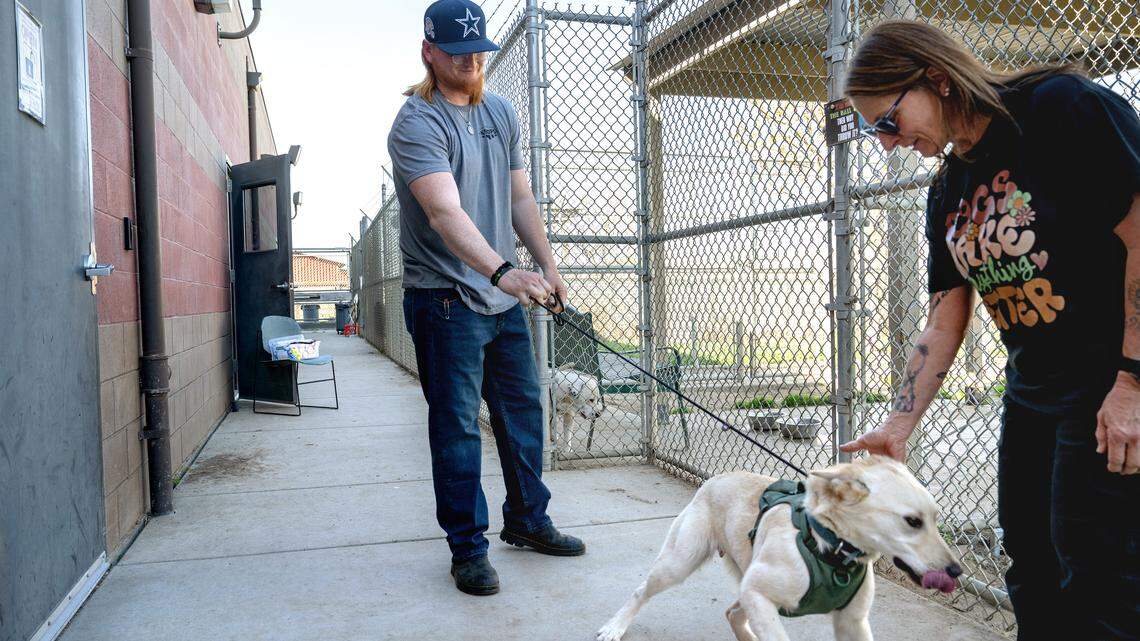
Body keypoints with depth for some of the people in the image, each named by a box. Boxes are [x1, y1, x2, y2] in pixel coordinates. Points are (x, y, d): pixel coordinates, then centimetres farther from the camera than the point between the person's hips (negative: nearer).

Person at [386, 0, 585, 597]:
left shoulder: (502, 113, 12)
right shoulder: (416, 124, -13)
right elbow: (445, 213, -28)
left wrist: (547, 263, 10)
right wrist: (501, 270, -41)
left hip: (505, 298, 7)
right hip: (445, 301, -7)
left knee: (523, 410, 14)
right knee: (457, 426, -1)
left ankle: (527, 519, 31)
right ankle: (467, 547, 13)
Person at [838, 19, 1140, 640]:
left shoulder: (1062, 106, -12)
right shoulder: (947, 193, 10)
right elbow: (945, 322, 8)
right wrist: (898, 426, 2)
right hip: (1032, 393, 8)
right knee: (1031, 570, 16)